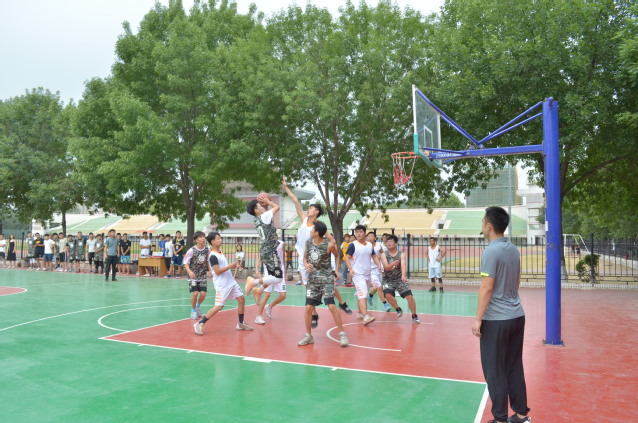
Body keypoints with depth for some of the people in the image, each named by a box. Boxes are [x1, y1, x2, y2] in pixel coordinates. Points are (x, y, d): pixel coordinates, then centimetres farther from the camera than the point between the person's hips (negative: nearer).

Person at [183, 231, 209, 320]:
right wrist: (189, 271, -26)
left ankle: (198, 306, 28)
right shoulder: (192, 250, -15)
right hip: (193, 276, -3)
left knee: (203, 294, -5)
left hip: (202, 275, 3)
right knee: (195, 293, -13)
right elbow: (185, 263, -10)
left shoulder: (207, 249, -4)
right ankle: (193, 310, 12)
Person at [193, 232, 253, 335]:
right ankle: (199, 324, 1)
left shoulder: (220, 252, 12)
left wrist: (233, 265, 7)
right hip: (221, 285, -9)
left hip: (231, 282, 9)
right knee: (219, 306, -10)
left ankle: (240, 324, 20)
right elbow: (217, 271, -23)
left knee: (241, 299, 9)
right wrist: (231, 266, -19)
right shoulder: (213, 256, -17)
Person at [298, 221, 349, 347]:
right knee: (308, 307, 2)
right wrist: (306, 264, -8)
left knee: (331, 306, -11)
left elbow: (337, 256, 6)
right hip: (312, 279, 4)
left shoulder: (329, 245, -13)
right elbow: (305, 257, 13)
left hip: (326, 279, -4)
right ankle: (308, 336, 17)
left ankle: (342, 334, 2)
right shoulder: (308, 242, 0)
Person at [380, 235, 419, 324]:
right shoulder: (384, 254, -5)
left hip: (399, 279, 0)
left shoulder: (401, 254, -7)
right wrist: (393, 264, -41)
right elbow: (386, 267, -18)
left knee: (410, 296, -10)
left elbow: (403, 265, -25)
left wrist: (403, 275, -45)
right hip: (388, 279, 0)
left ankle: (414, 316, 10)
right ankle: (398, 309, 2)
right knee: (387, 295, -25)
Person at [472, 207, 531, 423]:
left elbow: (486, 288, -19)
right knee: (514, 368, 16)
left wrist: (478, 319, -13)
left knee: (495, 371, 3)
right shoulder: (513, 249, 7)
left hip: (496, 320, -8)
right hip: (517, 316, 8)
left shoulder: (491, 251, -17)